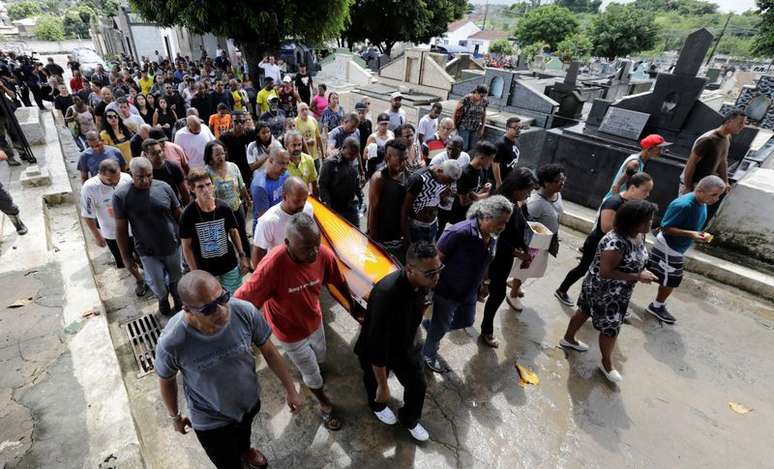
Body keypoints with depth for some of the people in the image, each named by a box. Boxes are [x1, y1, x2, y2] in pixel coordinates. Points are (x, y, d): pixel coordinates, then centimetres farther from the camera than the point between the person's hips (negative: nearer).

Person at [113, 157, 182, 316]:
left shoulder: (164, 187, -11)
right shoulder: (121, 196, -15)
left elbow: (178, 215, 0)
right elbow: (121, 229, -8)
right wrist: (126, 257, -3)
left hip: (173, 245, 2)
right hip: (148, 251, -1)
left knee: (176, 277, 21)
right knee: (158, 285, 13)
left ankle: (177, 298, 52)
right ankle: (163, 299, 48)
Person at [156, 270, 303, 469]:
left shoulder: (245, 312, -31)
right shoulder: (171, 342, -35)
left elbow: (268, 350, -14)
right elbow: (167, 380, -12)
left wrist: (290, 390, -4)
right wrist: (175, 417, 5)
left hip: (250, 401, 3)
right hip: (211, 421, -3)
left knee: (245, 432, 36)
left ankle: (245, 451, 71)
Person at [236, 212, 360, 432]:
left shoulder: (324, 254, -26)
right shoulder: (273, 265, -40)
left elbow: (339, 281, -6)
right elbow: (242, 300, -33)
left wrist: (353, 305, 8)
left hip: (315, 322, 4)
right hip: (291, 333, -4)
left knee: (319, 360, 32)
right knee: (312, 373, 20)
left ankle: (305, 371, 69)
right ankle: (325, 405, 51)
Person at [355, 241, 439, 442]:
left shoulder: (424, 282, -20)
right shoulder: (387, 295, -44)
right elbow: (377, 346, -34)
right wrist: (383, 385, -22)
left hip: (406, 345, 5)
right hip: (378, 348, -5)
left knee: (418, 384, 20)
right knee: (376, 385, 25)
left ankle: (409, 419, 51)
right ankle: (377, 405, 61)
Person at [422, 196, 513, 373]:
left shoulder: (493, 237, -8)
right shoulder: (459, 233, -32)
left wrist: (483, 284, 18)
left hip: (469, 292, 7)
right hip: (447, 292, -7)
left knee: (467, 321, 25)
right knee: (441, 327, 15)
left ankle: (430, 324, 49)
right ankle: (429, 354, 45)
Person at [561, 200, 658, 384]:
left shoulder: (639, 236, -4)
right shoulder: (616, 243, -34)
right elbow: (605, 272, -32)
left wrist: (643, 273, -2)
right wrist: (637, 277, -28)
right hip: (603, 291, -9)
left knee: (584, 312, 24)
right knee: (611, 327, 8)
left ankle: (568, 339, 46)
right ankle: (606, 363, 32)